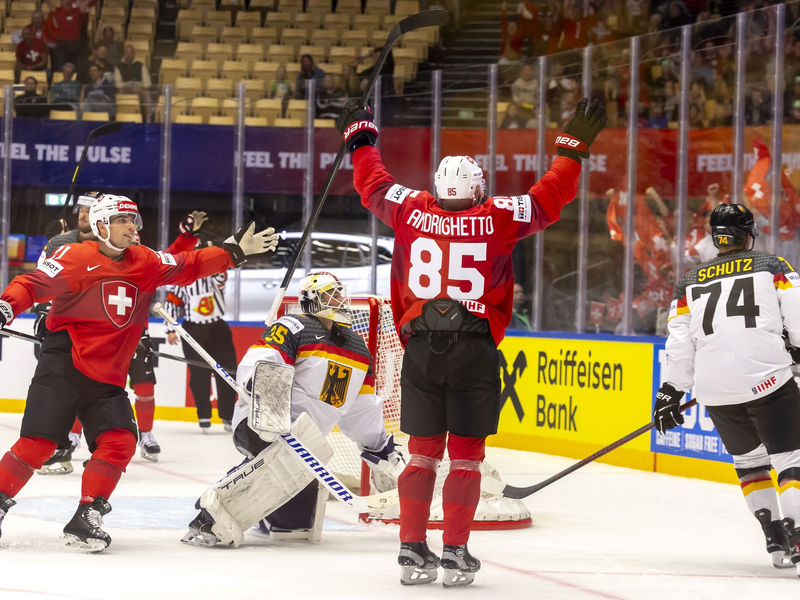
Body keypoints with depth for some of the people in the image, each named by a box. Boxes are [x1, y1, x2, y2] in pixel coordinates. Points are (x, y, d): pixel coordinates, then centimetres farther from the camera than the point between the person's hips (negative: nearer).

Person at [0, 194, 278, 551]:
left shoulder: (145, 263, 13)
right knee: (37, 443, -11)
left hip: (107, 380, 6)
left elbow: (190, 267, 15)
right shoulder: (77, 257, -5)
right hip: (63, 369, -6)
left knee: (120, 442, -9)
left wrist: (237, 252, 7)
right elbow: (35, 285, -12)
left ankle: (85, 521, -4)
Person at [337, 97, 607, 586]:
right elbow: (548, 199, 0)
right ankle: (455, 553, 0)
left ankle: (413, 550, 7)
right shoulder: (496, 219, -5)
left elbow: (374, 185, 18)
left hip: (420, 346, 3)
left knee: (423, 452, 10)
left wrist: (360, 138, 33)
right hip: (475, 348, -3)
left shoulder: (411, 212, 2)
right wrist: (575, 146, 9)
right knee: (466, 455, 3)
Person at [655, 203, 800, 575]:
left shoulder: (690, 282, 13)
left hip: (716, 391, 3)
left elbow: (679, 342, 9)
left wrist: (671, 392, 15)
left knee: (749, 459, 22)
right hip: (768, 377, -3)